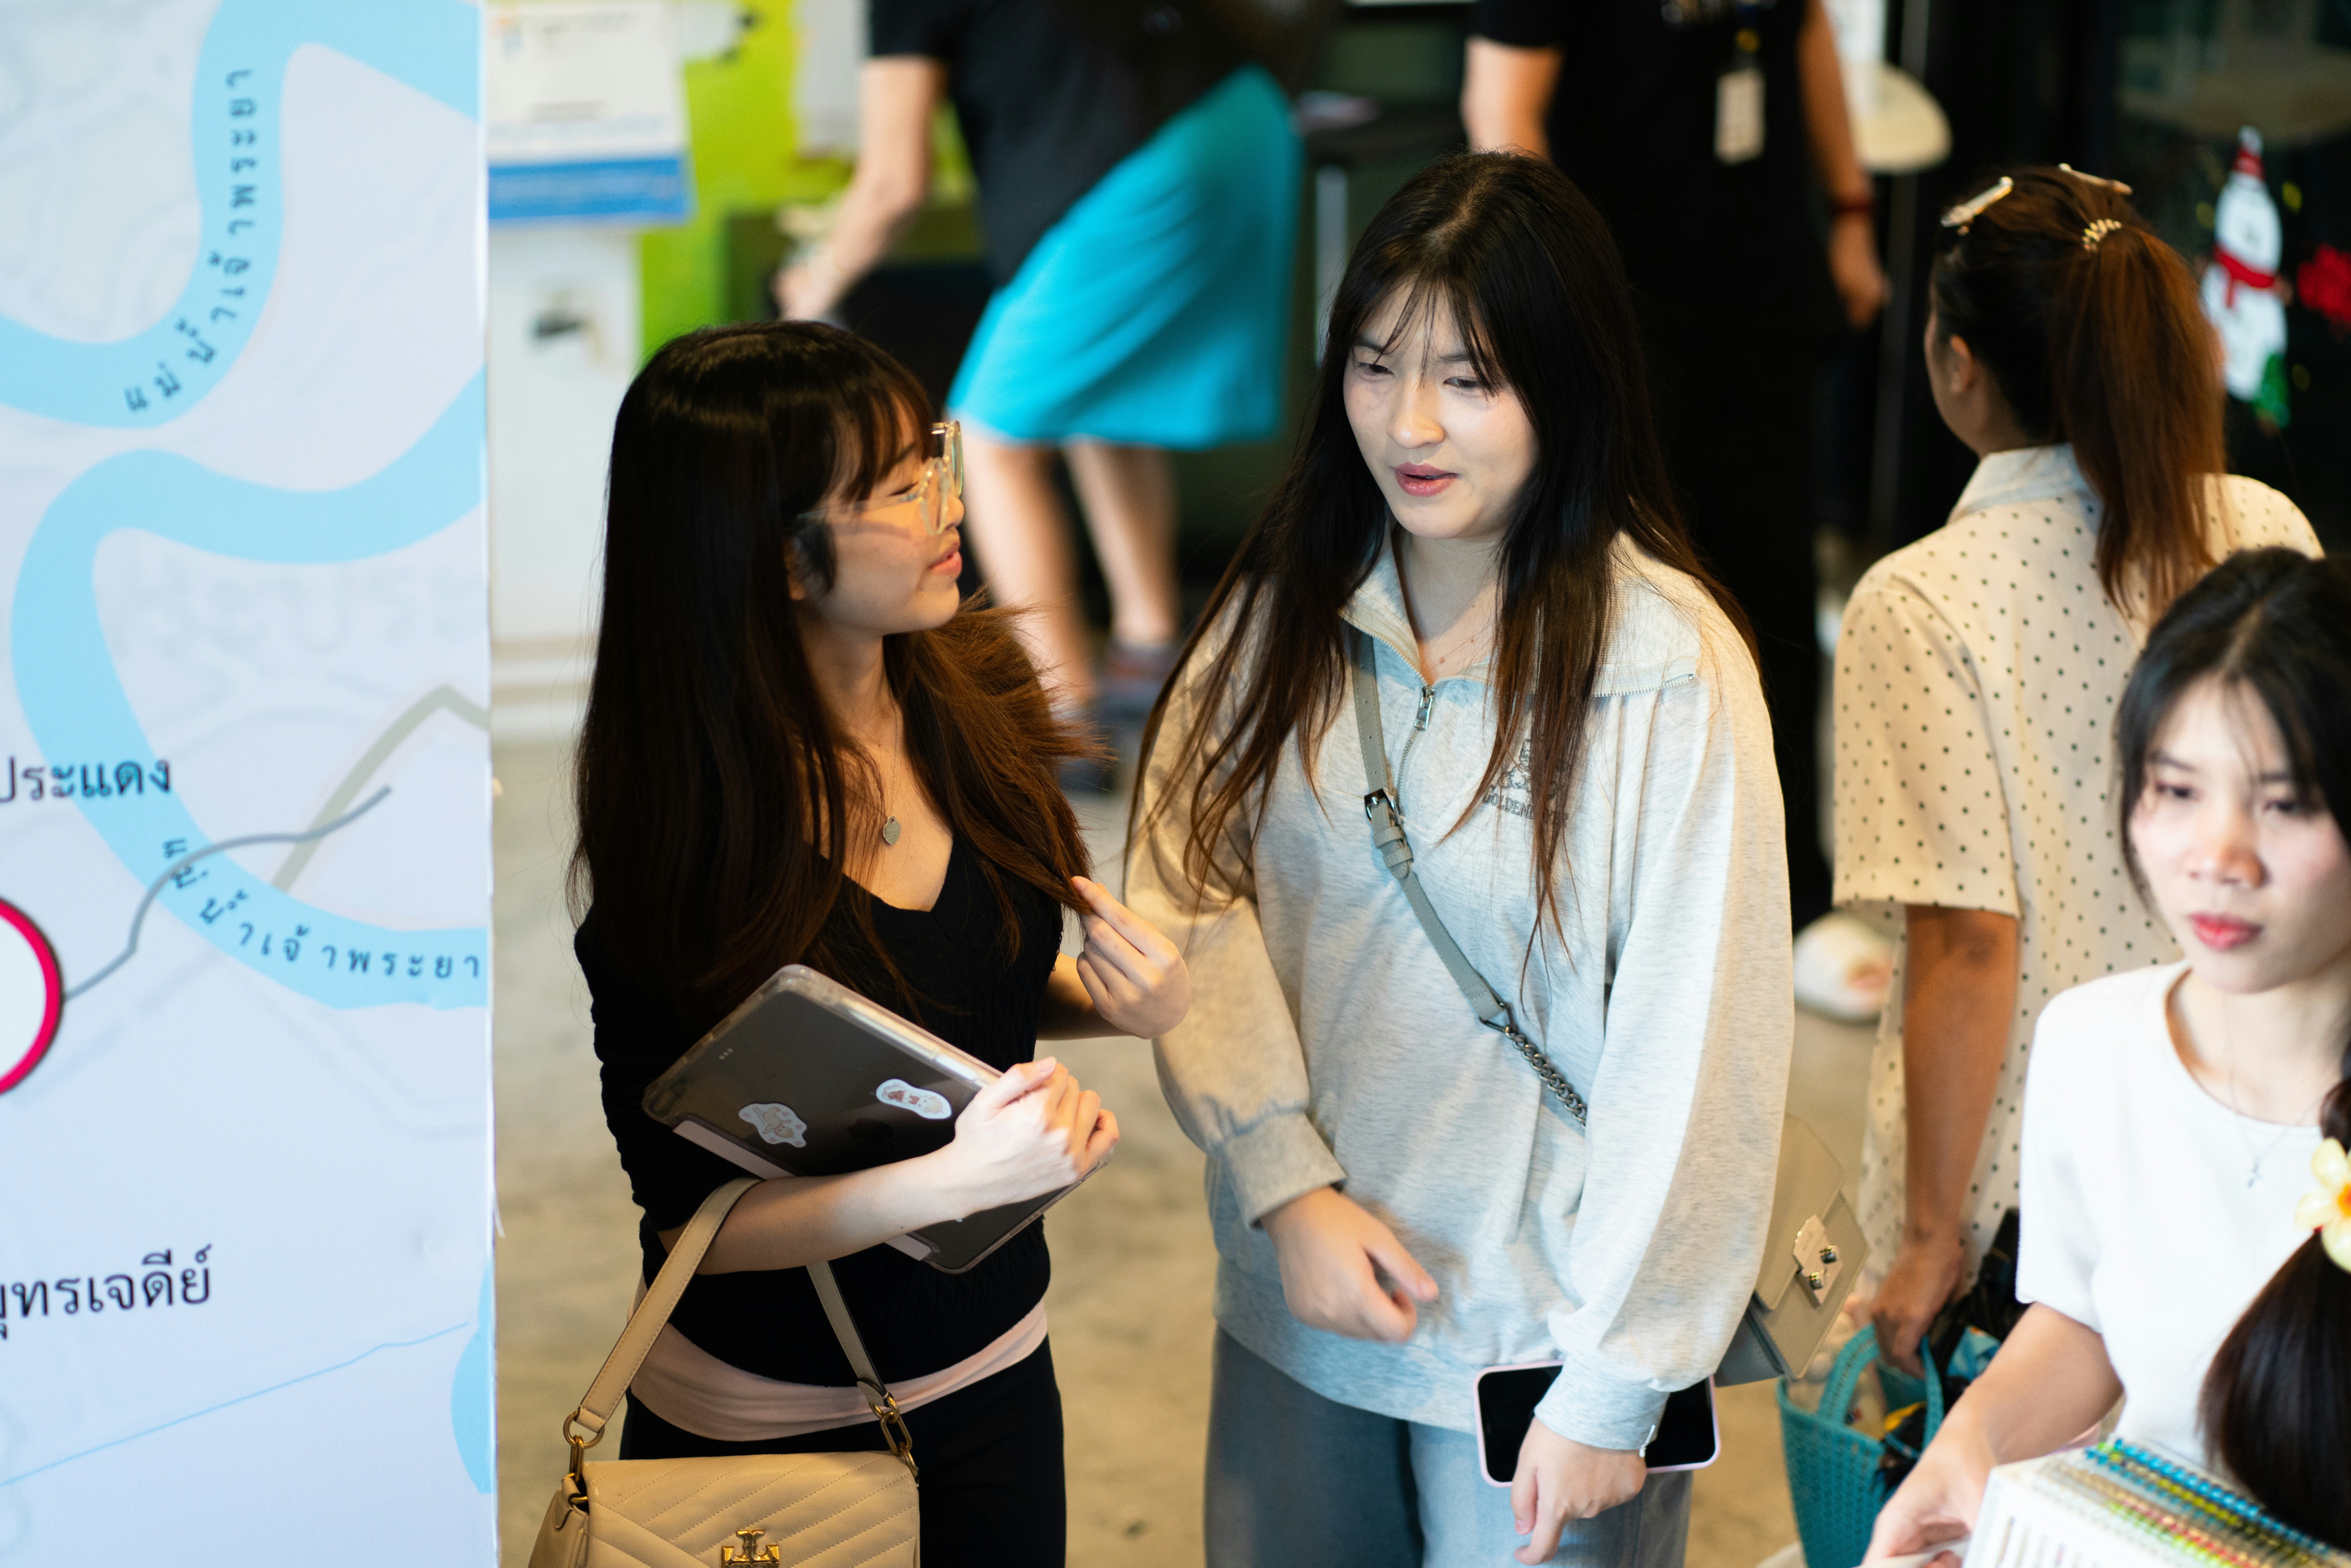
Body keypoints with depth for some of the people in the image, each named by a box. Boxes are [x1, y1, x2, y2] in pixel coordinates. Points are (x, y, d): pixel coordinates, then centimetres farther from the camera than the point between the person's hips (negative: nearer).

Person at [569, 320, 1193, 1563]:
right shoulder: (664, 843, -24)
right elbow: (691, 1214, -20)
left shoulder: (970, 702, -8)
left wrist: (1127, 1002, -12)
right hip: (767, 1423, -5)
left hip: (996, 1374, 5)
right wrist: (958, 1180, -33)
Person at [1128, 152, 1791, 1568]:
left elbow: (1695, 1052, -15)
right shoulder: (1289, 606, -2)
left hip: (1536, 1322, -4)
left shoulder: (1669, 667, -17)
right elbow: (1191, 890, -2)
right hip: (1295, 1304, 4)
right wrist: (1289, 1183, -13)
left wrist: (1614, 1388, -13)